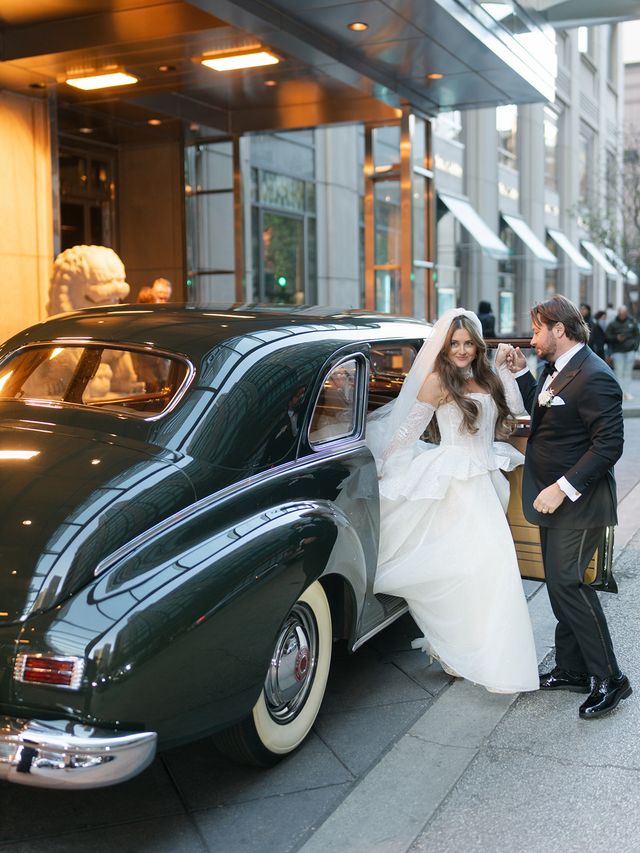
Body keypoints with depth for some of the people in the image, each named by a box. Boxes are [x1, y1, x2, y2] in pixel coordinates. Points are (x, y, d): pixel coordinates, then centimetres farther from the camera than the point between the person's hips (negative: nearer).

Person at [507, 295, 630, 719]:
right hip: (555, 498, 10)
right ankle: (573, 669, 26)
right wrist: (521, 372, 12)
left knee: (567, 582, -9)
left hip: (579, 503, -10)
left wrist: (562, 488, -24)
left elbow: (609, 444, -23)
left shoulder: (594, 377, -19)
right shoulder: (555, 370, 11)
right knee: (561, 584, 14)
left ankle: (609, 678, 4)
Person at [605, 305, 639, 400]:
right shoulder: (613, 324, -2)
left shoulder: (632, 322, 5)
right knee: (619, 372, -5)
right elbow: (607, 337, 0)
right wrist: (616, 338, -16)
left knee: (628, 372, 4)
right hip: (618, 352, -2)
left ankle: (627, 392, 10)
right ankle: (620, 392, -1)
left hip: (630, 351, 2)